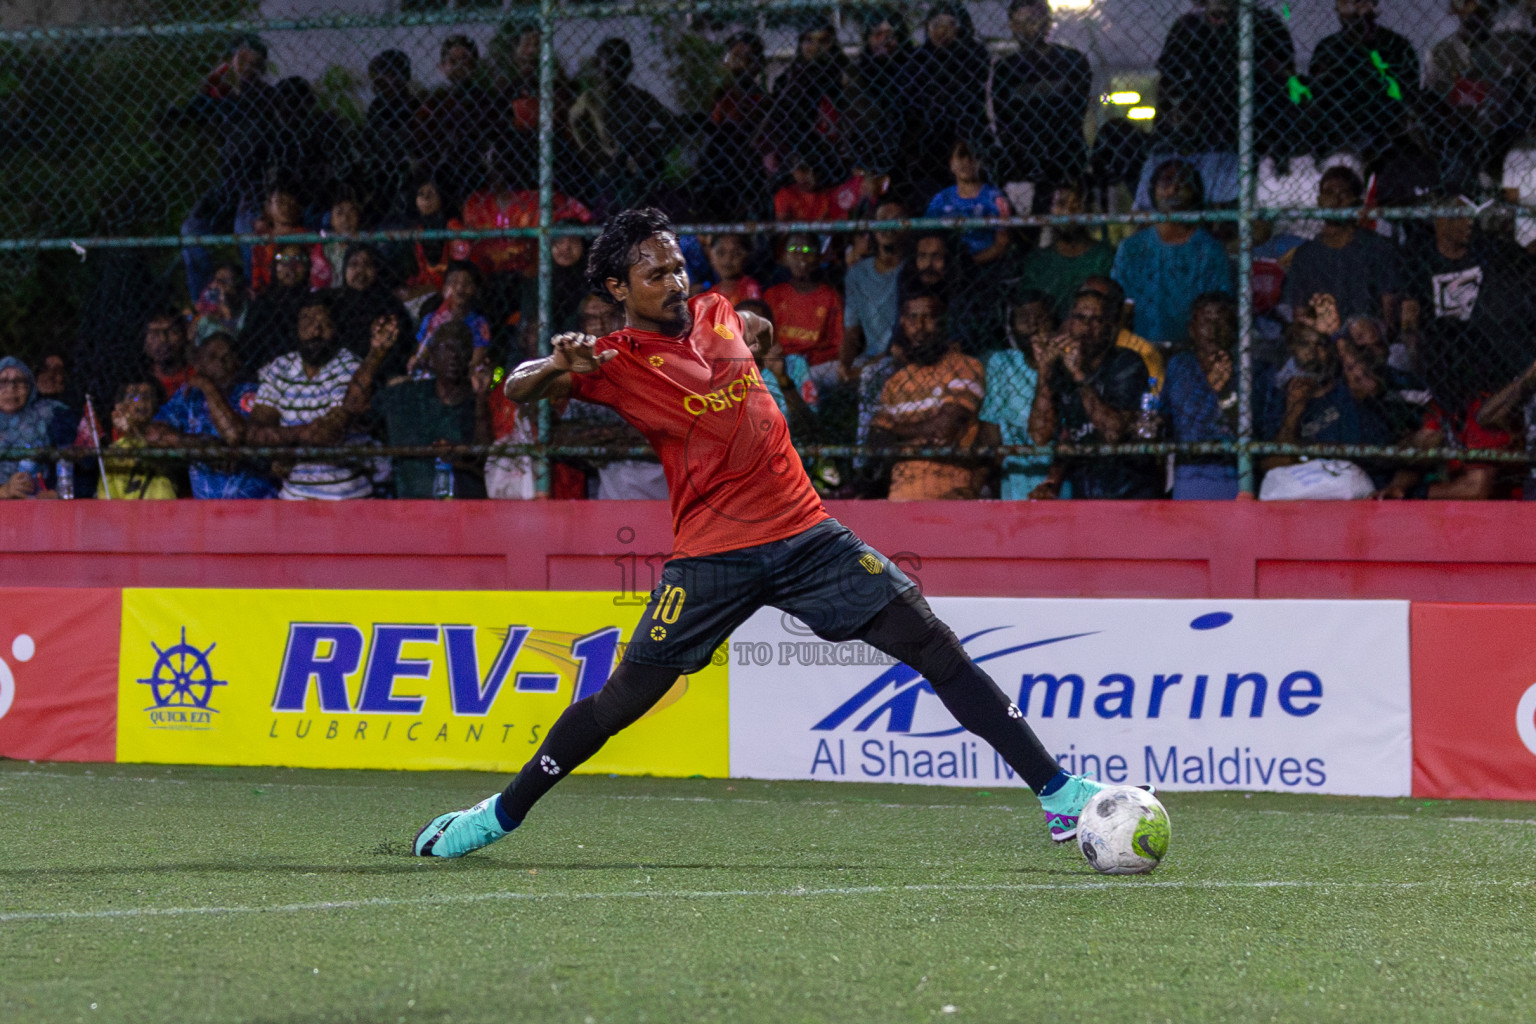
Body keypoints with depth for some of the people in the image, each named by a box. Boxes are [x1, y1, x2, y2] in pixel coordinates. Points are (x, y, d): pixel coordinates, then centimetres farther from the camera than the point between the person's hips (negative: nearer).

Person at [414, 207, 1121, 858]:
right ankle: (501, 814, 16)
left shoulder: (715, 314, 10)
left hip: (805, 531, 4)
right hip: (711, 554, -4)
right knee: (622, 699, -5)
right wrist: (559, 365, -37)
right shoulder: (616, 361, -6)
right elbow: (517, 388, -21)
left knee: (935, 647, -6)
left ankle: (1056, 791, -6)